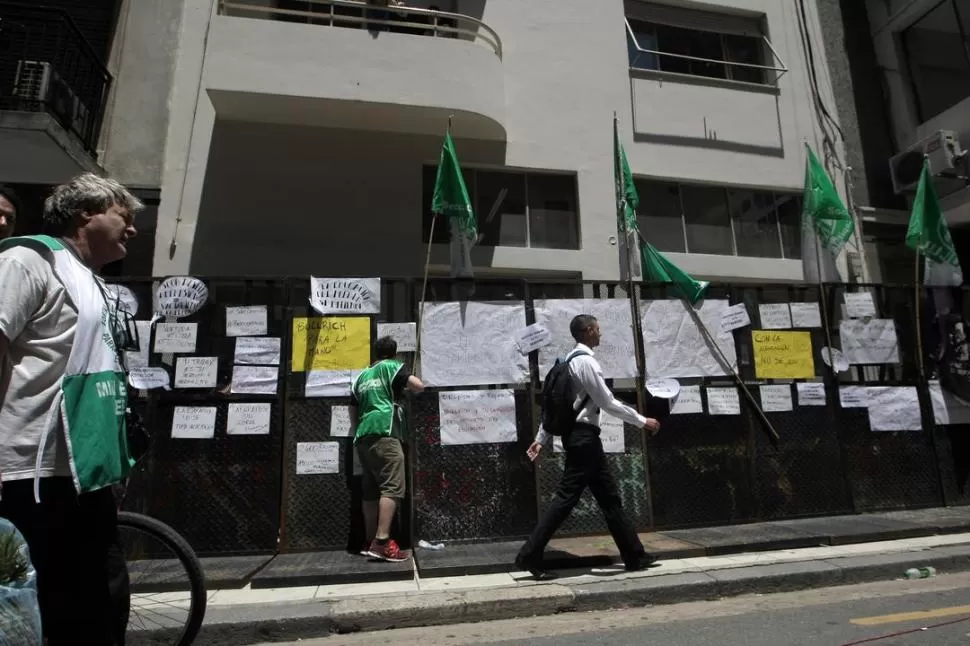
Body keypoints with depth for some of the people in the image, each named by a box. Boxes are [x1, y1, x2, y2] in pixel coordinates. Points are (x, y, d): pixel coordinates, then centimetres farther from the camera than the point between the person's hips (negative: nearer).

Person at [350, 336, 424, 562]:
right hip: (383, 434, -7)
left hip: (363, 437, 7)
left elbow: (353, 412, 25)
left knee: (371, 491, 8)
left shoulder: (362, 376, 23)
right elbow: (419, 386, -4)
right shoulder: (392, 366, 6)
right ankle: (382, 542, -19)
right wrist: (406, 386, 16)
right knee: (392, 487, -10)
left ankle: (371, 542, 10)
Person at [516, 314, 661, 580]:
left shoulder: (570, 361, 14)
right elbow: (608, 403, -16)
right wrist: (642, 421, -6)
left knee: (608, 495, 14)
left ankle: (634, 555, 24)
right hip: (583, 435, -10)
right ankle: (530, 555, -1)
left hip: (579, 434, 10)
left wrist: (541, 438, 15)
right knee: (566, 496, -6)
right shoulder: (586, 361, -15)